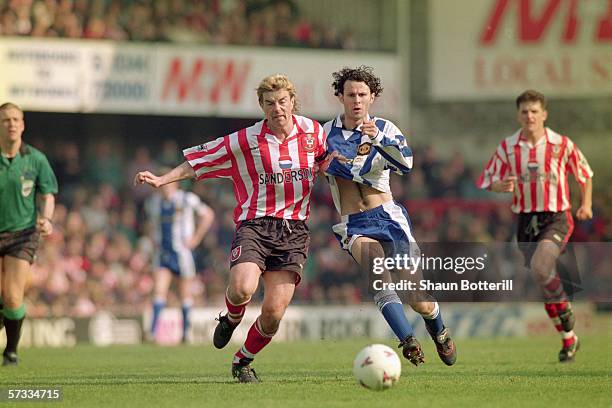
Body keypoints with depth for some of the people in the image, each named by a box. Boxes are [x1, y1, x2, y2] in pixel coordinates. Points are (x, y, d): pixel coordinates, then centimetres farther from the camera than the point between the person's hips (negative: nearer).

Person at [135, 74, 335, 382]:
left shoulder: (313, 132, 7)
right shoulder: (245, 141, -1)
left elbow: (327, 160, 27)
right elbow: (198, 161, 6)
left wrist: (334, 162, 4)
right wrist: (162, 179, -3)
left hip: (293, 230, 2)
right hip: (254, 224, -2)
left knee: (274, 313, -8)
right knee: (242, 289, -30)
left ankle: (243, 361, 22)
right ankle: (230, 320, 9)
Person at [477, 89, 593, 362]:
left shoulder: (562, 145, -3)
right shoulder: (507, 148, 1)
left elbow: (585, 174, 12)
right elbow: (488, 184, 5)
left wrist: (586, 204, 2)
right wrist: (502, 186, -17)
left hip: (557, 218, -3)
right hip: (525, 220, 3)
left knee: (540, 267, -29)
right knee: (545, 287, 4)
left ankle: (565, 310, -4)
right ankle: (569, 339, 20)